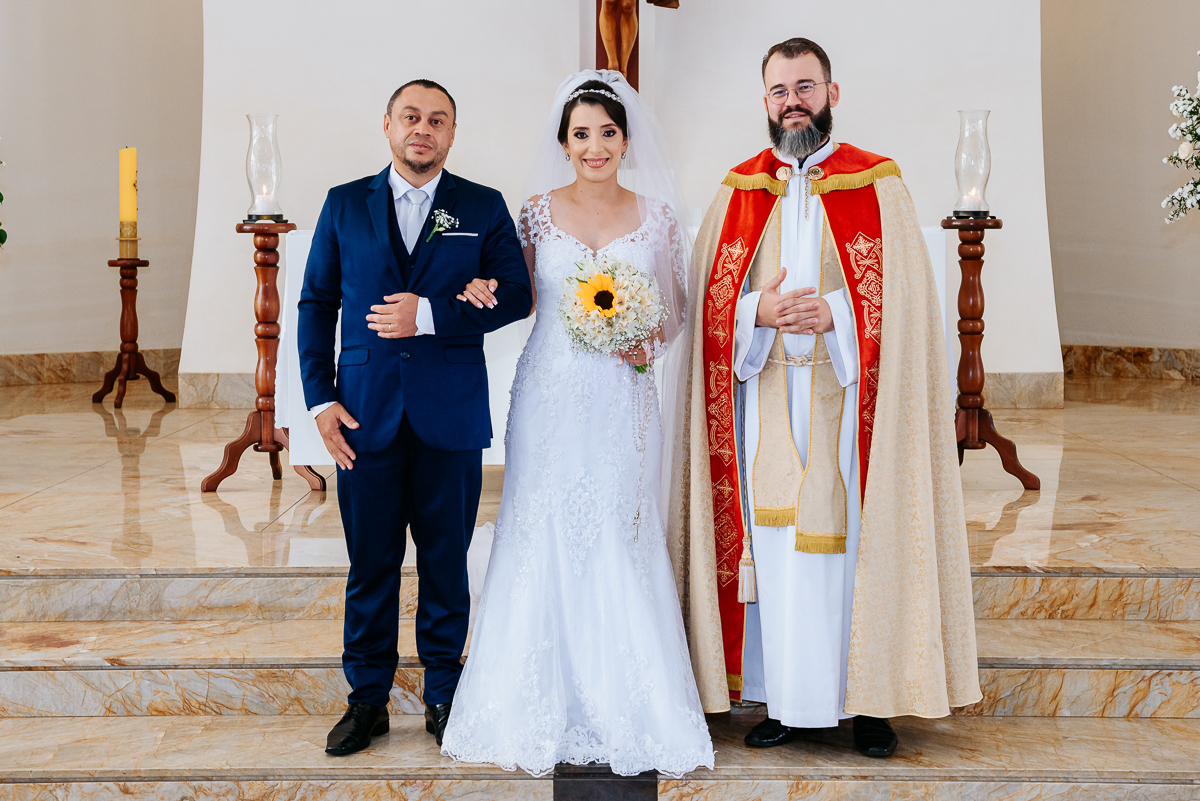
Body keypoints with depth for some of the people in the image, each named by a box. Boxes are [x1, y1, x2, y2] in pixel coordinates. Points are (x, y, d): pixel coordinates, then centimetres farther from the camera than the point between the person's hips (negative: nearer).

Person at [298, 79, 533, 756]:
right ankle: (368, 699, 20)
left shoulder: (485, 208, 6)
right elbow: (317, 305, 7)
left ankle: (444, 696, 22)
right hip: (365, 414, 1)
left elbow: (516, 296, -3)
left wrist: (430, 313, -15)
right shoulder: (345, 204, 9)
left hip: (451, 416, 0)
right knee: (370, 563, 7)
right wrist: (320, 398, -2)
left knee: (447, 561, 8)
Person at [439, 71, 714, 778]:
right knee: (544, 542, 2)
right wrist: (482, 290, -9)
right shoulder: (539, 211, 4)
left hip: (624, 400, 0)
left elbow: (678, 308, 10)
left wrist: (651, 343, -10)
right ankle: (540, 711, 14)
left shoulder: (657, 215, 3)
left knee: (620, 542, 0)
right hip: (549, 398, 1)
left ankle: (629, 708, 13)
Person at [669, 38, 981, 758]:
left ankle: (868, 699, 11)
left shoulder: (878, 185, 3)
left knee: (857, 539, 0)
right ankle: (790, 702, 13)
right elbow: (712, 298, 7)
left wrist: (834, 312, -18)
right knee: (775, 545, 3)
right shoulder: (740, 191, 10)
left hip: (850, 399, -2)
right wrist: (760, 312, -13)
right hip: (768, 404, 2)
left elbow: (902, 296, -4)